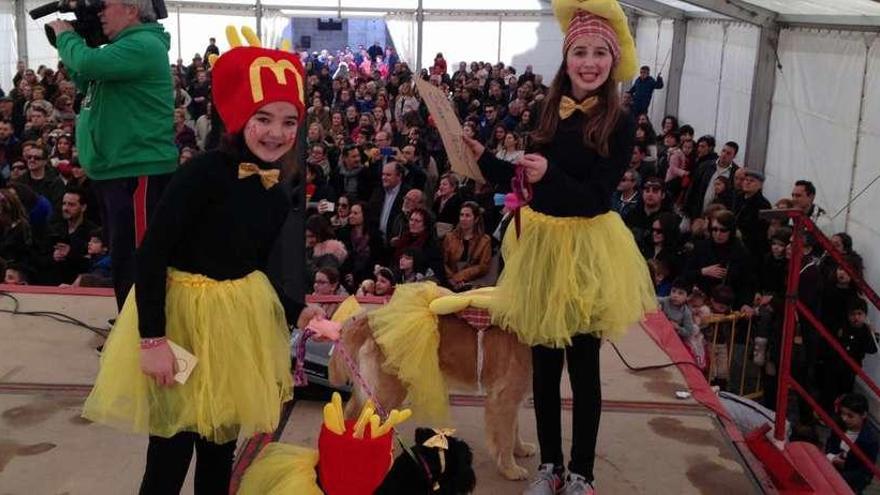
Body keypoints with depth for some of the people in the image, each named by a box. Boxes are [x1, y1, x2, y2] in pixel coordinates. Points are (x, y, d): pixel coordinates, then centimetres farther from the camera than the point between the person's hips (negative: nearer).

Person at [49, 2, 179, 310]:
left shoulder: (143, 45, -15)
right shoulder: (127, 45, 18)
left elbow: (88, 63, -27)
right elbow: (86, 81, 26)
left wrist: (65, 35, -7)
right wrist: (69, 40, 12)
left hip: (137, 171, -11)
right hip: (115, 169, 11)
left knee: (138, 259, -7)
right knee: (122, 254, 20)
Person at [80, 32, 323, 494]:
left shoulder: (278, 195, 3)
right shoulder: (207, 171, -20)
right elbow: (151, 253, -21)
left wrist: (295, 311, 0)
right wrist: (152, 338, -23)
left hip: (240, 317, 7)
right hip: (181, 312, -6)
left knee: (221, 442, 17)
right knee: (172, 450, 0)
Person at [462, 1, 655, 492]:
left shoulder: (620, 123, -10)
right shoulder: (550, 112, 3)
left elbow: (597, 196, -16)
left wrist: (549, 174, -30)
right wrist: (482, 156, 5)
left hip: (588, 248, -4)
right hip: (541, 242, 5)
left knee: (583, 364, 6)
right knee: (544, 361, 12)